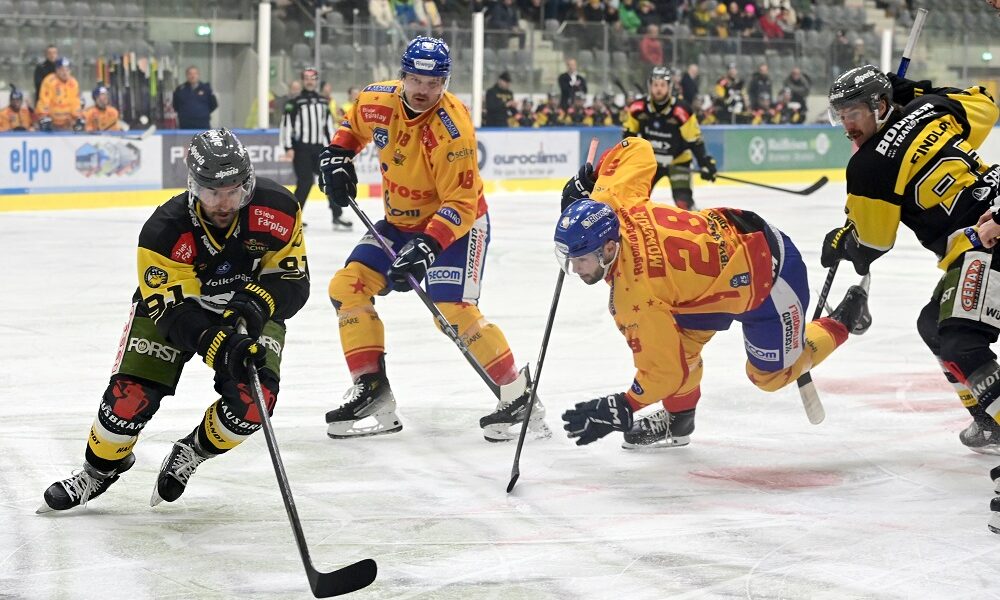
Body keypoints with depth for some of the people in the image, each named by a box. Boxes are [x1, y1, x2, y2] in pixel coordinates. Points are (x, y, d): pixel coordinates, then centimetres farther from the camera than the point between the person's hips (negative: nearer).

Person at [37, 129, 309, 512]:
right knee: (131, 396, -13)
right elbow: (174, 311, -33)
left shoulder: (279, 210, -26)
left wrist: (257, 304, -39)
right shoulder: (165, 231, -32)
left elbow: (293, 279, -17)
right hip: (171, 301, -1)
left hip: (252, 308, 1)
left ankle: (192, 453, 10)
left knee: (254, 401, -21)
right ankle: (100, 467, 19)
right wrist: (222, 348, -50)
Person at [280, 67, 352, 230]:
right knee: (305, 183, -13)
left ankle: (337, 217, 8)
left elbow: (329, 125, 17)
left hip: (319, 149, 5)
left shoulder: (323, 102, 13)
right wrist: (288, 148, -15)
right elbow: (286, 125, -7)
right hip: (301, 149, -5)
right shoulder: (294, 103, -3)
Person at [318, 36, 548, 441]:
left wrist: (426, 246, -40)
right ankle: (371, 389, 3)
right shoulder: (377, 101, -12)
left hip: (457, 223, -7)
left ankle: (520, 398, -10)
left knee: (455, 312, -21)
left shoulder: (453, 131, -31)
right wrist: (337, 157, 0)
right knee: (347, 287, -3)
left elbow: (459, 206, -30)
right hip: (399, 220, 7)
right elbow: (355, 123, 15)